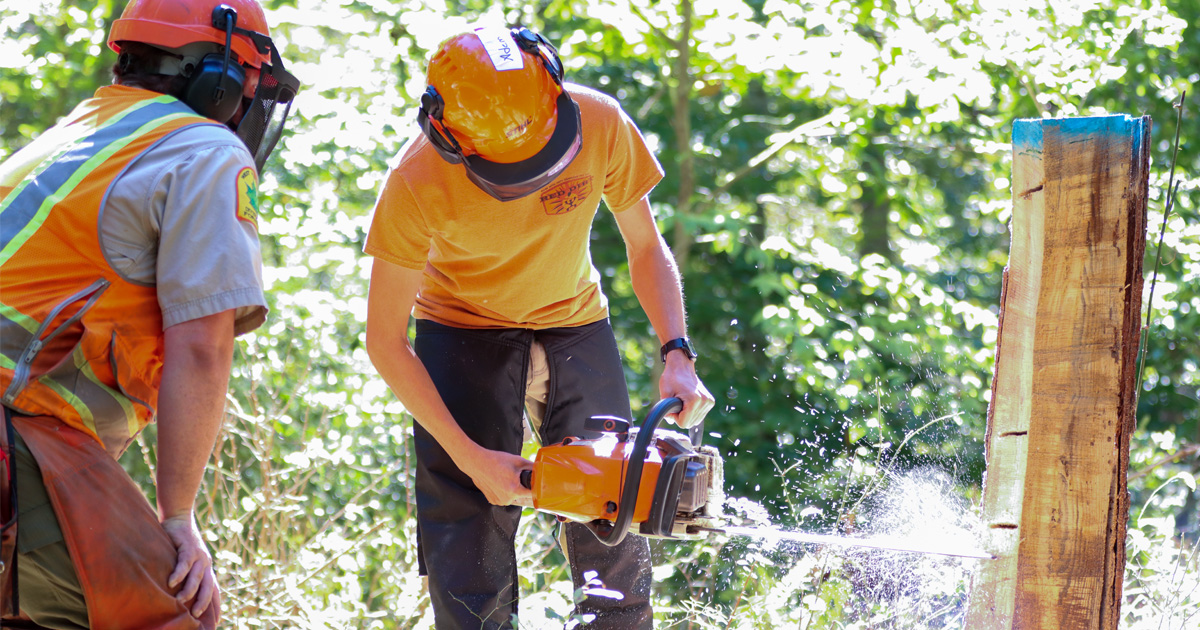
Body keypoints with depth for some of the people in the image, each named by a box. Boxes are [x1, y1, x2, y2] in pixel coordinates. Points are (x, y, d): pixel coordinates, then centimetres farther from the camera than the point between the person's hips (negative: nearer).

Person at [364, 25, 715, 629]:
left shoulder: (601, 124, -26)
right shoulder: (417, 183, -31)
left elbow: (645, 247, -8)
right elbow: (385, 340, -21)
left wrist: (677, 355, -22)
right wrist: (469, 458, -23)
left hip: (573, 323, 3)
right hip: (463, 330, -2)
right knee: (471, 535, -11)